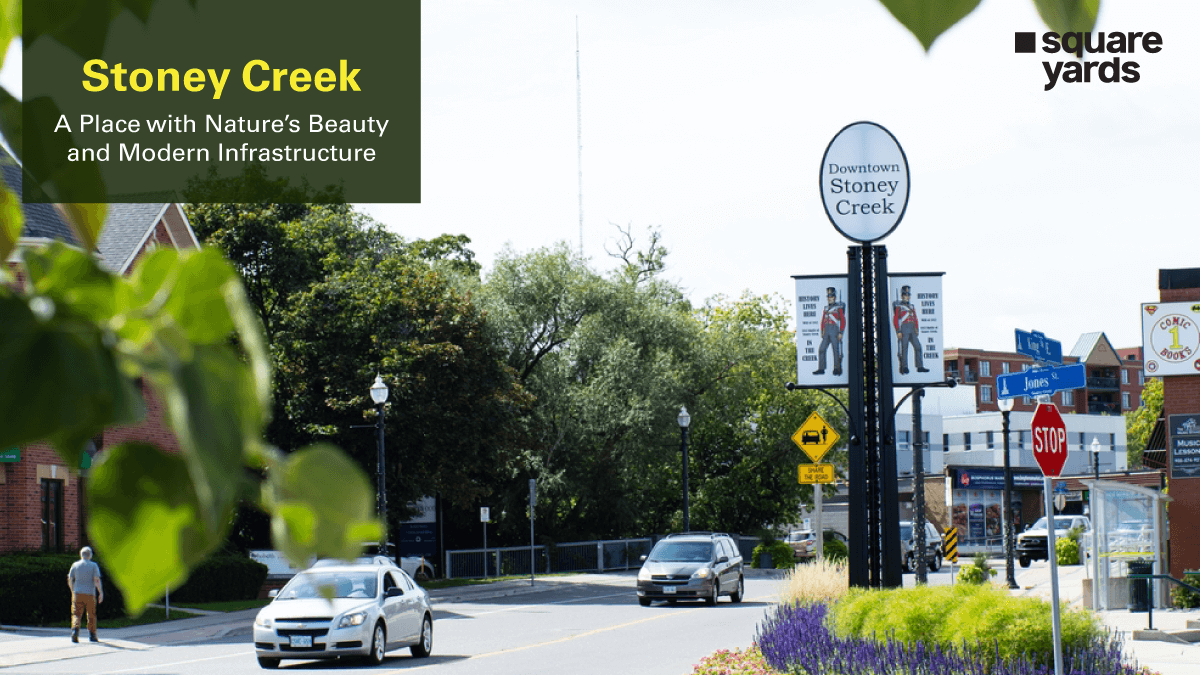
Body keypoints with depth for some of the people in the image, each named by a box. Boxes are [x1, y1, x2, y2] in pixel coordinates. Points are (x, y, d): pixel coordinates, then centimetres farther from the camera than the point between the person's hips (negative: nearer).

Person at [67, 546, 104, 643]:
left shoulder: (75, 565, 5)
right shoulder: (93, 566, -2)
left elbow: (70, 580, 7)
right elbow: (97, 580, -10)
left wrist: (73, 591, 22)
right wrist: (101, 593, -7)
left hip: (78, 593, 1)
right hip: (90, 594, -1)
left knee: (76, 614, 1)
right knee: (91, 615, 12)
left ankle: (75, 629, -25)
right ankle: (92, 635, 15)